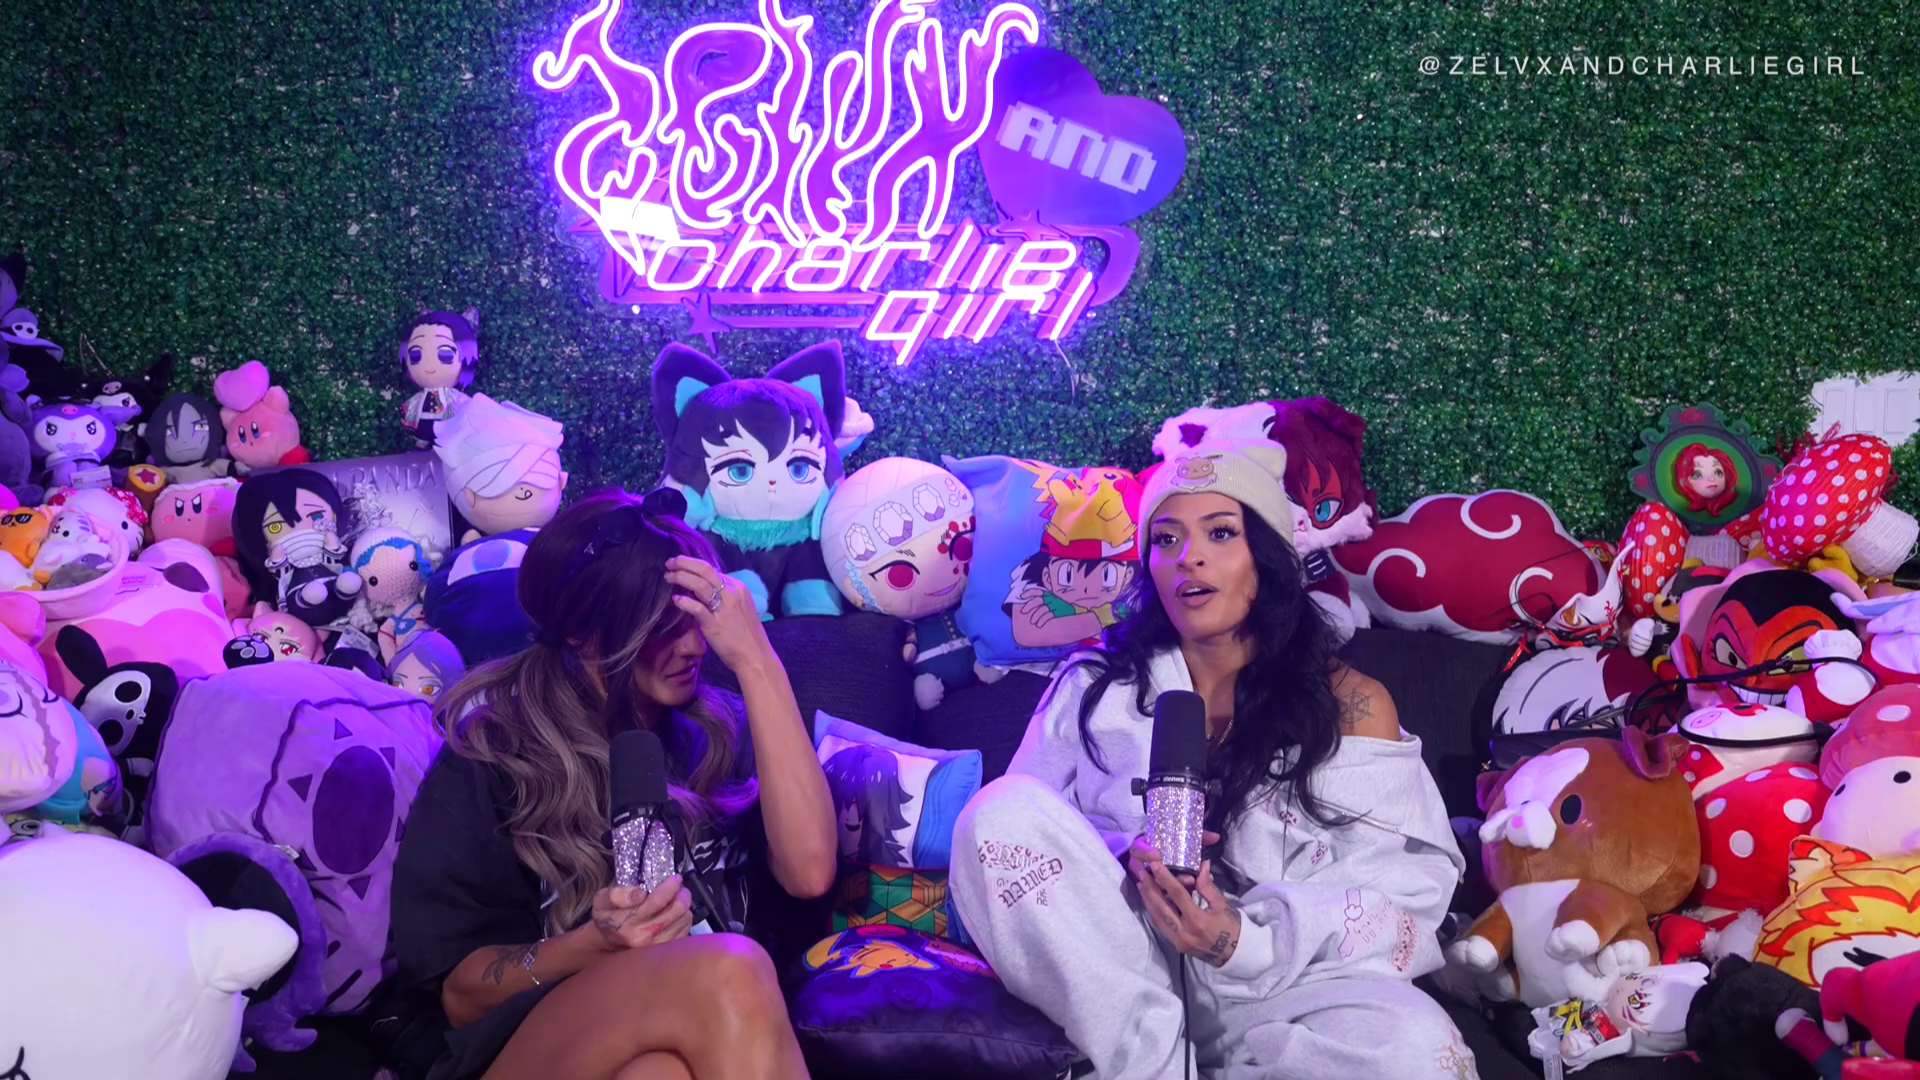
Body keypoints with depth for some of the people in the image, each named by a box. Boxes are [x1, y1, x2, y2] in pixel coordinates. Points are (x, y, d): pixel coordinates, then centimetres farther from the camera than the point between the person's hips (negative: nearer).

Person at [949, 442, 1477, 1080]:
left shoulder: (1351, 705, 8)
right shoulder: (1096, 684, 14)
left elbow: (1401, 894, -1)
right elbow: (1023, 838, 6)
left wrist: (1244, 943, -18)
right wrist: (1127, 863, -16)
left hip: (1282, 980, -1)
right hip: (1109, 973, 2)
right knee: (1002, 812, -25)